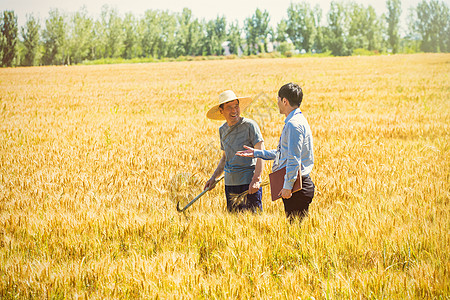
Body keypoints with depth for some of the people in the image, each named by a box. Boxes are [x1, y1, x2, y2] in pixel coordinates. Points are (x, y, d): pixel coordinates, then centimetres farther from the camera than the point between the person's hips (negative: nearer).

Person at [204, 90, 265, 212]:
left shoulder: (250, 125, -7)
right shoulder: (222, 130, 13)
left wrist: (256, 179, -22)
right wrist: (214, 177, 15)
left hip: (249, 183, -6)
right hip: (230, 183, 6)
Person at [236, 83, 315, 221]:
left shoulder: (294, 124, -16)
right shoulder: (296, 121, 18)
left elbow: (294, 159, -21)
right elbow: (282, 153, 27)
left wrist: (287, 186, -20)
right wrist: (256, 153, 27)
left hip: (297, 186, -10)